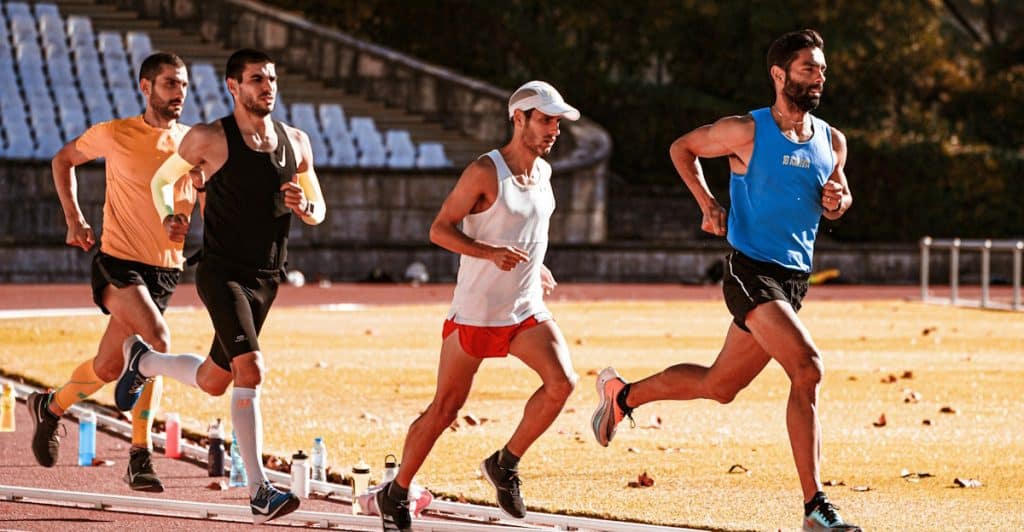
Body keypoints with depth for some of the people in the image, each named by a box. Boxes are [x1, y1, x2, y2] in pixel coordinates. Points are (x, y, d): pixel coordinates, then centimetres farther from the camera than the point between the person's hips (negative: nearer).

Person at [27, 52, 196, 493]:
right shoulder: (114, 134, -5)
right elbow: (63, 160, 12)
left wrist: (183, 221, -12)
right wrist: (74, 219, 3)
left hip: (165, 269, 5)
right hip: (118, 261, -5)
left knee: (109, 366, 7)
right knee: (156, 341, -26)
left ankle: (50, 408, 33)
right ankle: (140, 455, -18)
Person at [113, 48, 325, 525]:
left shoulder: (295, 143, 6)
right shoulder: (209, 140, -8)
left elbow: (318, 212, 13)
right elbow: (160, 180, 9)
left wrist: (304, 207, -7)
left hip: (266, 279, 6)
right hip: (221, 272, -6)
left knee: (213, 382, 17)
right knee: (250, 370, -23)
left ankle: (142, 360, 46)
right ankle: (259, 492, -19)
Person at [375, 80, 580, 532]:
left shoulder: (543, 172, 8)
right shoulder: (485, 171, -14)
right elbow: (440, 229, -15)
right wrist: (491, 253, -28)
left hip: (527, 310, 6)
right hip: (475, 311, -6)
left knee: (561, 381, -17)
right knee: (444, 409, 0)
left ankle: (505, 464, 1)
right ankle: (396, 495, 17)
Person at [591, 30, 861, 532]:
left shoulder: (832, 142, 8)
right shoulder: (748, 132, -8)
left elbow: (838, 190, 24)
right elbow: (682, 147, 6)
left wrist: (837, 202, 0)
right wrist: (708, 203, -5)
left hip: (793, 279, 7)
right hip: (751, 270, -7)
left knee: (718, 386, 17)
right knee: (807, 369, -24)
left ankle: (623, 395, 40)